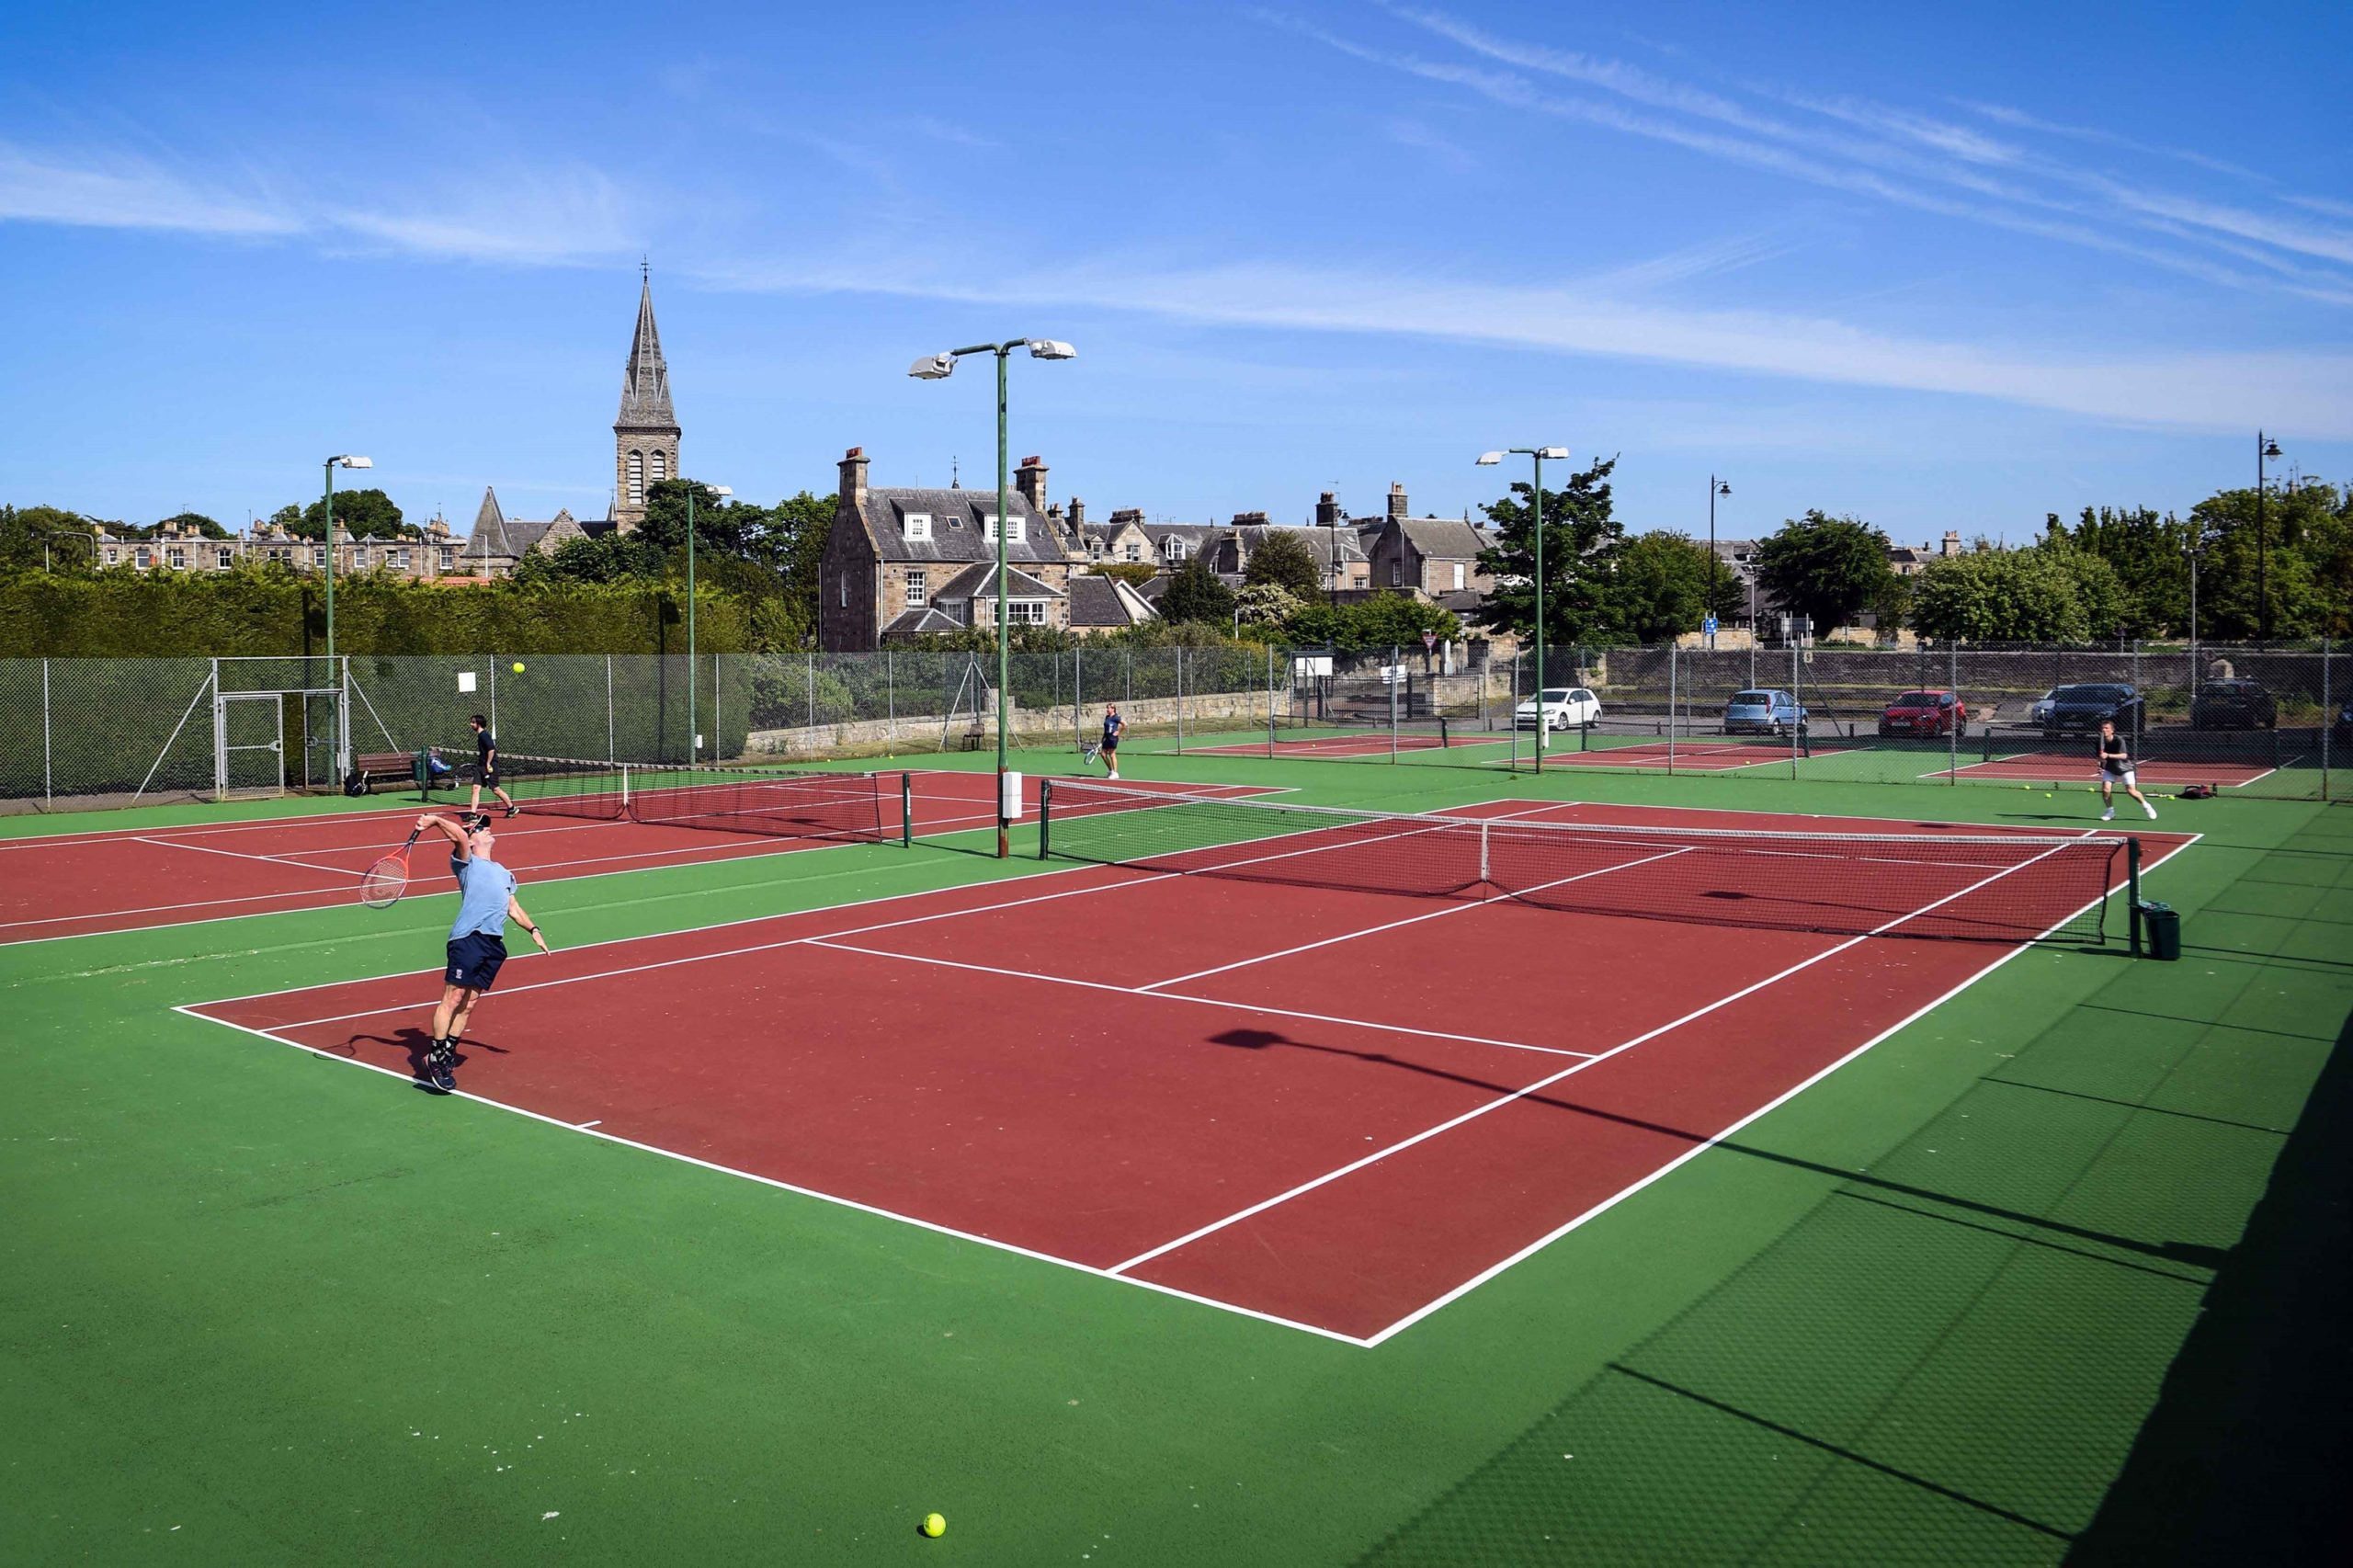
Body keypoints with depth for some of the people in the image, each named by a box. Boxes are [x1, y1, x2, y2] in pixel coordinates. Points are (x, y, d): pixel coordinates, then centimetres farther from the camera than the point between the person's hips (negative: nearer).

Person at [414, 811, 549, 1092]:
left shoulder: (504, 873, 28)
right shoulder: (467, 863, 7)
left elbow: (514, 907, 30)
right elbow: (459, 836, -13)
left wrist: (533, 929, 21)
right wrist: (435, 820, -23)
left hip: (494, 944, 6)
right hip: (468, 938, -6)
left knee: (469, 1003, 9)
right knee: (453, 998, -8)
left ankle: (448, 1053, 17)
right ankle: (435, 1056, -1)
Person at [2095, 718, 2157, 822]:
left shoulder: (2119, 740, -25)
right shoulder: (2101, 742, -10)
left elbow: (2124, 755, -36)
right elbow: (2101, 758, 3)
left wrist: (2108, 755, -47)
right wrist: (2101, 766, -16)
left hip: (2125, 768, -4)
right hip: (2110, 769, 4)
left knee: (2131, 790, -13)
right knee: (2105, 789, -13)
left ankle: (2146, 806, 13)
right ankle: (2110, 811, 8)